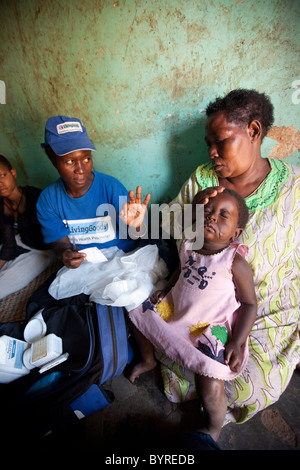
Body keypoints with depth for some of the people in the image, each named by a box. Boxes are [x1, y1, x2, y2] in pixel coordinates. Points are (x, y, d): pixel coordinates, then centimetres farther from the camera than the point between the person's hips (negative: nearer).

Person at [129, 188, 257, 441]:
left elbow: (249, 303, -14)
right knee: (139, 313, 14)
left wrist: (236, 343, -19)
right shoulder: (189, 245, -6)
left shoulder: (236, 263, -22)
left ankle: (213, 430, 20)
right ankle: (148, 360, 40)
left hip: (211, 326, -6)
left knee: (210, 387, -19)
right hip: (175, 308, 7)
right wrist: (165, 290, 5)